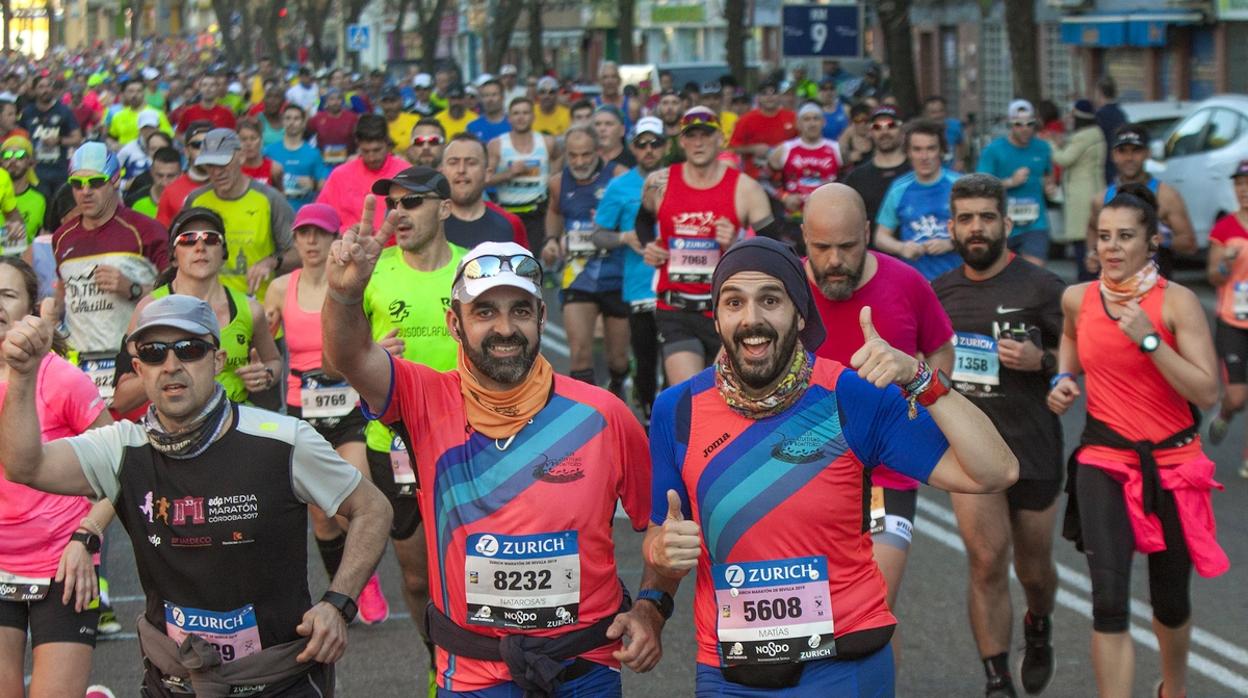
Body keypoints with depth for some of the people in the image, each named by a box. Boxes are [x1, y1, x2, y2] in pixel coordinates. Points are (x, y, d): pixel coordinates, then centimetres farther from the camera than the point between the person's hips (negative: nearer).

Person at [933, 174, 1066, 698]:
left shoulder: (1042, 287, -6)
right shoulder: (941, 292, 7)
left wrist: (1041, 360, -20)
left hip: (1034, 446, -1)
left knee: (1033, 567, 14)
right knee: (987, 561, -12)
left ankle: (1039, 629, 48)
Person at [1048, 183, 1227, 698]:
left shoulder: (1177, 302, -11)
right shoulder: (1077, 299, -1)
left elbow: (1207, 393, -18)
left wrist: (1148, 340, -25)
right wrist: (1064, 379, 6)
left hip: (1172, 463, -1)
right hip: (1104, 461, 1)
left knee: (1170, 601, 14)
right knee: (1109, 600, -15)